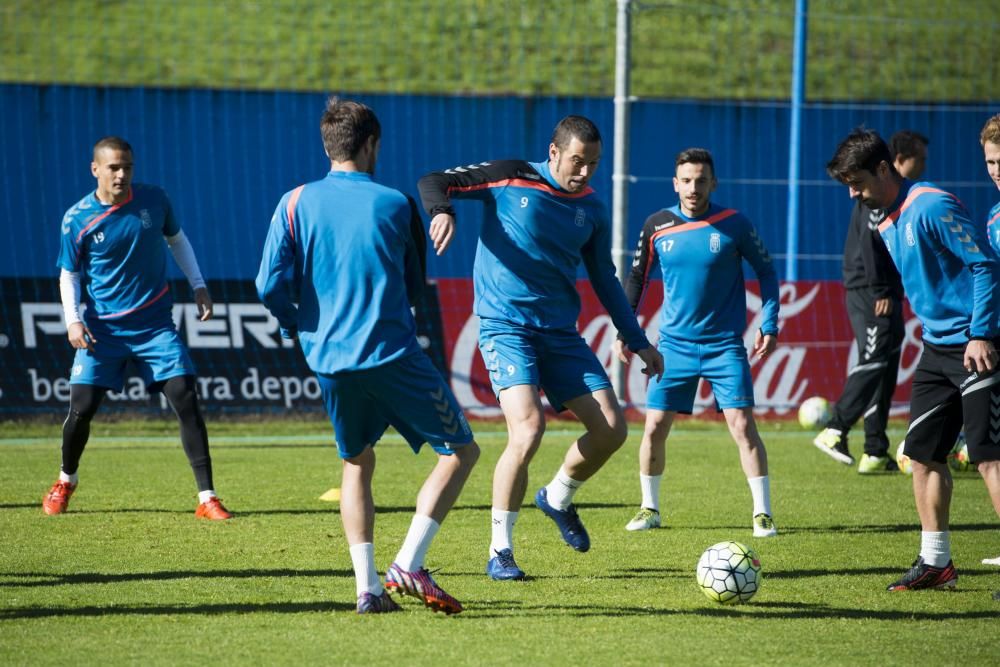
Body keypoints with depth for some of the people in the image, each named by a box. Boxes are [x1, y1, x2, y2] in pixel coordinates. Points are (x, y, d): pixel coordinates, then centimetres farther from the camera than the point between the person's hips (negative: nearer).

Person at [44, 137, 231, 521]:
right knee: (81, 408, -3)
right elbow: (69, 274, 3)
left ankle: (207, 499, -9)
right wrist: (72, 320, -10)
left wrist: (198, 285, 9)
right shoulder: (77, 219, -8)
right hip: (103, 327, -1)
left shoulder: (153, 200, -4)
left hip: (155, 323, 1)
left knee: (186, 399, -12)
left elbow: (176, 239, 14)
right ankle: (66, 482, 28)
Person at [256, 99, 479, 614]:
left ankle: (367, 586, 11)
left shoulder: (296, 203, 3)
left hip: (328, 359, 4)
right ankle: (408, 564, -8)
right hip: (392, 354, -4)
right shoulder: (396, 205, 0)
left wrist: (297, 330, 15)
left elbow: (271, 285, -3)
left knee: (357, 464, 22)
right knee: (460, 451, 6)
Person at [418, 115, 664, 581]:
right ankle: (500, 551, -10)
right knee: (528, 429, -24)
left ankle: (558, 499, 28)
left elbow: (604, 280, 20)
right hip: (506, 327, -6)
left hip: (560, 332, 6)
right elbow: (433, 183, -4)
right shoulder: (510, 178, -4)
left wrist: (638, 342, 19)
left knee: (611, 429, -2)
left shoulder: (592, 210, 10)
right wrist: (443, 210, -27)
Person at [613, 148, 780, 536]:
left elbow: (766, 271, 4)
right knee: (654, 426, -1)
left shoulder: (734, 224, -7)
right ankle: (649, 509, 17)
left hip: (725, 345, -2)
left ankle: (762, 513, -3)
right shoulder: (657, 226, -2)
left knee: (742, 425, -11)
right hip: (675, 344, 2)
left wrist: (769, 325, -3)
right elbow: (636, 278, 11)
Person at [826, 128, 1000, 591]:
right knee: (923, 452, 10)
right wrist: (932, 332, 20)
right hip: (937, 349, 10)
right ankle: (936, 563, 19)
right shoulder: (886, 226, 12)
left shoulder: (932, 206, -16)